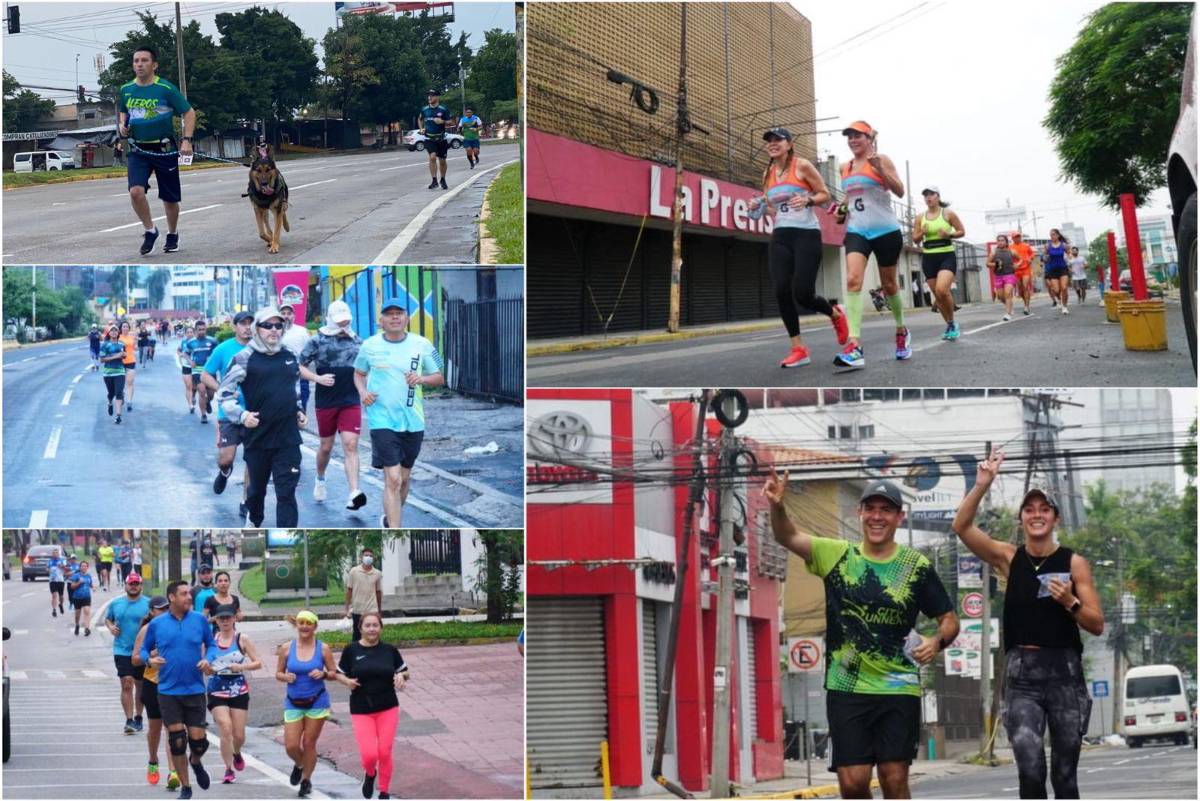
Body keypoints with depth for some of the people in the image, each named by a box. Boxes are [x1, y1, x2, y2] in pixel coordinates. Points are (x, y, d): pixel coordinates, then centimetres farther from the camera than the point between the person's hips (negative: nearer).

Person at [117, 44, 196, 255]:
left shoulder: (166, 89, -10)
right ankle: (150, 230, 4)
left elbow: (189, 113, -4)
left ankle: (172, 235, 32)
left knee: (170, 198, 7)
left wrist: (187, 140, -14)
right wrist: (122, 125, 0)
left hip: (164, 149, -2)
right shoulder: (125, 90, 3)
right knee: (136, 192, -18)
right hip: (138, 150, 2)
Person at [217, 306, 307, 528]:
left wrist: (297, 412, 14)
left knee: (286, 493, -6)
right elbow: (225, 393, -4)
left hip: (287, 438, 2)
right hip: (257, 435, -2)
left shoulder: (291, 357, 9)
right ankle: (254, 522, 43)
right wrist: (241, 415, -15)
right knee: (257, 488, 15)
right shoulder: (245, 357, -5)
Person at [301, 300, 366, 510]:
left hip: (351, 403, 1)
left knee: (351, 446, -11)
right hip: (326, 403, -1)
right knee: (326, 447, 11)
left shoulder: (357, 342, 9)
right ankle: (320, 479, 40)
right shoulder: (318, 341, -1)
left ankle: (354, 493, -20)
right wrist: (317, 378, -14)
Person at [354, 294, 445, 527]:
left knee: (404, 478, 16)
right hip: (382, 420, -3)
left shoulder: (421, 345, 2)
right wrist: (362, 391, -4)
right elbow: (359, 373, 16)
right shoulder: (370, 346, 0)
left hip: (413, 421, 3)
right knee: (392, 479, -13)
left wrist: (421, 379, -14)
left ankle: (391, 520, 42)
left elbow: (439, 378, 7)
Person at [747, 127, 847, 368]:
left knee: (802, 293, -12)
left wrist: (808, 200, -19)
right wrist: (758, 208, 2)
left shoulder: (802, 166, -3)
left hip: (806, 234, -6)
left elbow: (825, 195, 0)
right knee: (782, 292, -9)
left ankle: (836, 314, 21)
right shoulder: (768, 174, 14)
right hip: (780, 237, 6)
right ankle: (798, 349, -1)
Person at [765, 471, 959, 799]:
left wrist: (937, 641, -15)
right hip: (846, 688, 1)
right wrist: (777, 505, -25)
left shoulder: (917, 566, 2)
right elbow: (788, 537, -5)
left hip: (898, 689, -1)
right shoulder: (837, 556, 5)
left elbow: (949, 619, 7)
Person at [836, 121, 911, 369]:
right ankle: (854, 347, -31)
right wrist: (842, 207, 7)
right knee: (853, 280, -19)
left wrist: (880, 169, -25)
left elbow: (899, 191, -12)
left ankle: (902, 332, 39)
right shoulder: (845, 167, 13)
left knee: (888, 284, 10)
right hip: (856, 231, 3)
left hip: (885, 230, -3)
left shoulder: (881, 160, -3)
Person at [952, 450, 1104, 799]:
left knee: (1065, 773, 8)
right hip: (1021, 672, 0)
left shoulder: (1074, 563, 3)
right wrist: (982, 485, -18)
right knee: (1030, 769, -18)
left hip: (1064, 670, 0)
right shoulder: (1008, 558, 5)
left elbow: (1097, 625, 3)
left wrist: (1070, 603, -15)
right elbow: (961, 526, -7)